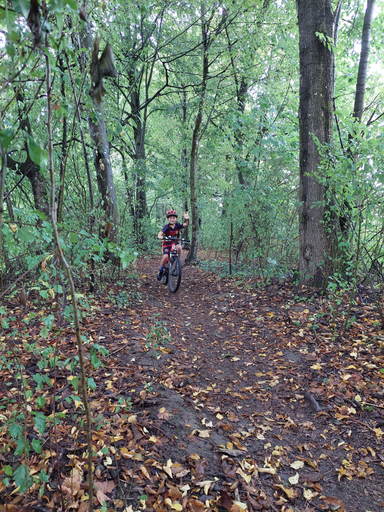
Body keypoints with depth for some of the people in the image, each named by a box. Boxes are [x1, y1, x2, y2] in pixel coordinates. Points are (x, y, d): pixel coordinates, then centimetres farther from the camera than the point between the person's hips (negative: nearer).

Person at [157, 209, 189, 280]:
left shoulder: (177, 225, -10)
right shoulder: (167, 227, -18)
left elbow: (186, 224, -21)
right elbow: (161, 232, -34)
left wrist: (187, 219, -43)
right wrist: (159, 236, -57)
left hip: (175, 243, 2)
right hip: (167, 243, -2)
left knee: (179, 248, -32)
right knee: (165, 256, -23)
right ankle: (161, 270, 2)